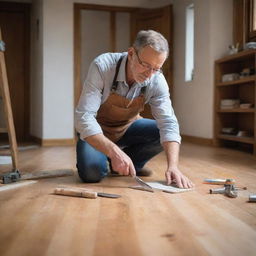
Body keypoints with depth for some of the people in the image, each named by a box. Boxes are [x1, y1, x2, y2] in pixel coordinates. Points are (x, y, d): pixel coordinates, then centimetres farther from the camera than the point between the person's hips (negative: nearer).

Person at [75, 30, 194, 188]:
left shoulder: (157, 80, -19)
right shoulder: (102, 66, -29)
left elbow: (168, 123, -23)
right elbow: (84, 117, -34)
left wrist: (173, 166, -39)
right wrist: (114, 151, -46)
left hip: (127, 127, 4)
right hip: (96, 131, -4)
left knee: (163, 132, -18)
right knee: (92, 171, -30)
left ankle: (130, 165, 4)